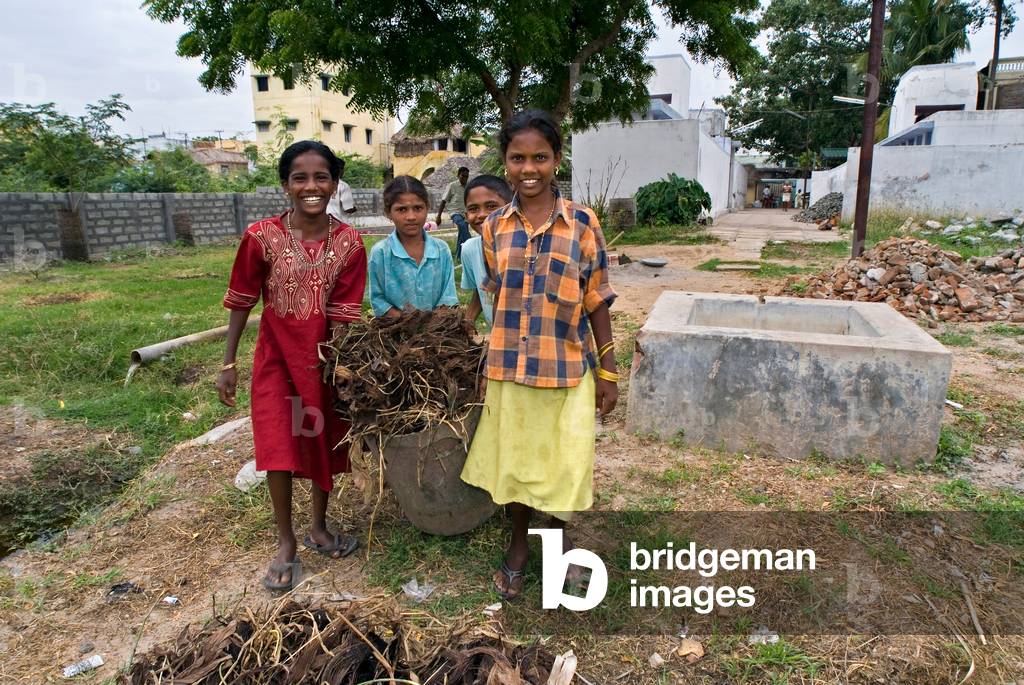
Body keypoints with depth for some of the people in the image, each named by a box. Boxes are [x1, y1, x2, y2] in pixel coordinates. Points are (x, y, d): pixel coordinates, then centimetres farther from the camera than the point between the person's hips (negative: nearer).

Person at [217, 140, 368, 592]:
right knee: (279, 449, -1)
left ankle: (319, 528, 36)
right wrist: (228, 364, -3)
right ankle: (286, 544, 20)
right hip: (277, 357, -1)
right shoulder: (262, 237, -13)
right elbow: (240, 303, -5)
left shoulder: (348, 242, -9)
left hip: (327, 357, 2)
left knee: (327, 443, 13)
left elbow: (342, 313, -9)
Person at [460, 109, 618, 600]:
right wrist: (487, 365, 9)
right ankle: (518, 545, 37)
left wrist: (608, 371, -1)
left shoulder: (582, 223, -6)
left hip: (566, 370, -2)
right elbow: (495, 299, 7)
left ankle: (558, 537, 39)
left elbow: (597, 302, -3)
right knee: (512, 462, 14)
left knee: (562, 463, 11)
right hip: (507, 370, 2)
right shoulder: (493, 228, 1)